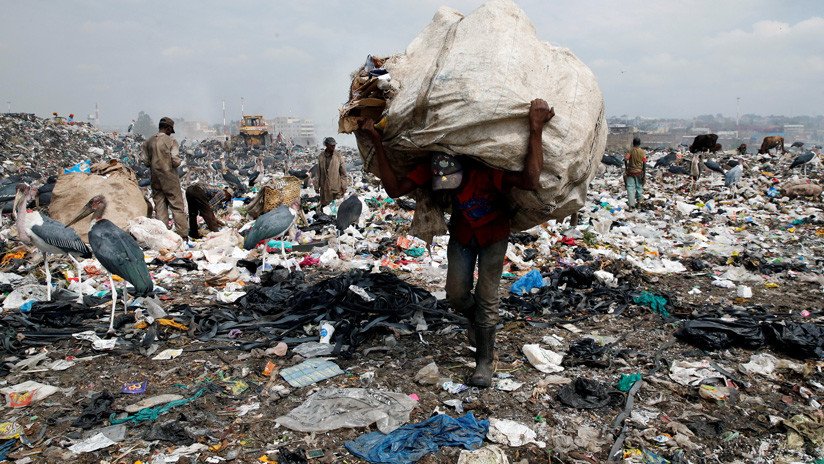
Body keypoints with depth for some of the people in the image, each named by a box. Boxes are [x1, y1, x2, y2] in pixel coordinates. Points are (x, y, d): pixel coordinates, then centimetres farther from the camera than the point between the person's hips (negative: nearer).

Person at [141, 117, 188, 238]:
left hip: (155, 178, 5)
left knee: (159, 206, 10)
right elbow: (176, 161, -16)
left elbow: (145, 161, 5)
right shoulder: (171, 141, -11)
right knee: (177, 206, 2)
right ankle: (183, 234, 1)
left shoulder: (148, 142, 3)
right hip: (169, 177, -4)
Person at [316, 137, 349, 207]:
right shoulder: (321, 156, -1)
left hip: (337, 186, -2)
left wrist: (344, 186, -4)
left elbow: (343, 172, -3)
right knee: (324, 205, 11)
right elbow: (319, 172, 6)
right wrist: (317, 186, 8)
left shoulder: (338, 155, -8)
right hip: (325, 186, 2)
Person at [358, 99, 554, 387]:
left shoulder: (488, 172, -40)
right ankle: (475, 319, 38)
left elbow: (531, 182, -57)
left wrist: (536, 128, -63)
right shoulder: (433, 169, -25)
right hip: (461, 235, 4)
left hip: (494, 237, -4)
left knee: (486, 298, -4)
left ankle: (485, 361, 12)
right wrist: (376, 142, -35)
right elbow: (394, 189, -29)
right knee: (456, 294, 1)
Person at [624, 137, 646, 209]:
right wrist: (644, 173, 1)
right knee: (639, 187, 17)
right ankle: (639, 202, 29)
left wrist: (626, 168, -5)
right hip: (639, 172, 2)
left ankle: (631, 205, -11)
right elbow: (644, 164, -5)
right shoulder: (643, 152, -3)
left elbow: (625, 159, -20)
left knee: (630, 188, -3)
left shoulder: (630, 151, -7)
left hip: (631, 172, -2)